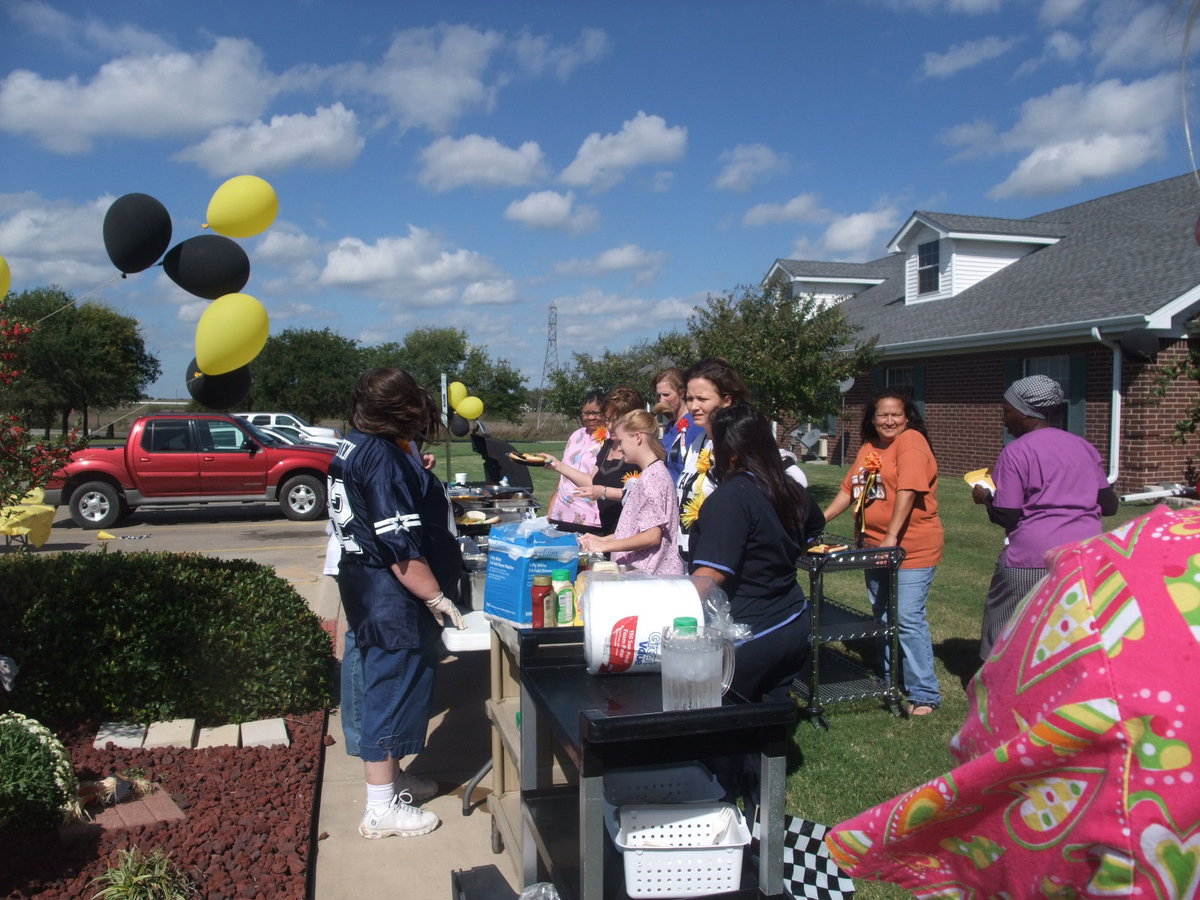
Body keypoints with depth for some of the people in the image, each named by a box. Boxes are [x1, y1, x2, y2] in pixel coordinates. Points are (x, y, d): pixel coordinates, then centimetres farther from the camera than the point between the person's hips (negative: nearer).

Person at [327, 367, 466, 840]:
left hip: (363, 583, 10)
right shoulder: (384, 459, -23)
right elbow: (399, 547, -25)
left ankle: (388, 776, 37)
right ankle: (382, 808, 12)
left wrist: (416, 474, 17)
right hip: (392, 596, -10)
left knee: (380, 685, 21)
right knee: (391, 689, 0)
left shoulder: (354, 447, 7)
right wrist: (436, 597, -20)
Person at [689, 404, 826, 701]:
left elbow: (712, 574, -27)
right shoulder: (790, 490, 4)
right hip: (794, 628, 8)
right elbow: (814, 528, 26)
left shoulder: (731, 497, -20)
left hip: (750, 637, -8)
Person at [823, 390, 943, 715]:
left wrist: (891, 539, -25)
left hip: (911, 549, -8)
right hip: (874, 547, 8)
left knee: (908, 619, -9)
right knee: (884, 617, 16)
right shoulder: (868, 448, 13)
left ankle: (924, 694, 2)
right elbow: (849, 489, 15)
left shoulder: (911, 442, -12)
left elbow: (907, 492, -21)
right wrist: (820, 520, 5)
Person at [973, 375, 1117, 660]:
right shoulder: (1084, 447, 12)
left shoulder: (1015, 452, -7)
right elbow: (1109, 505, 13)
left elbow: (1007, 518, -9)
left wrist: (985, 498, 9)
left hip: (1031, 560, -6)